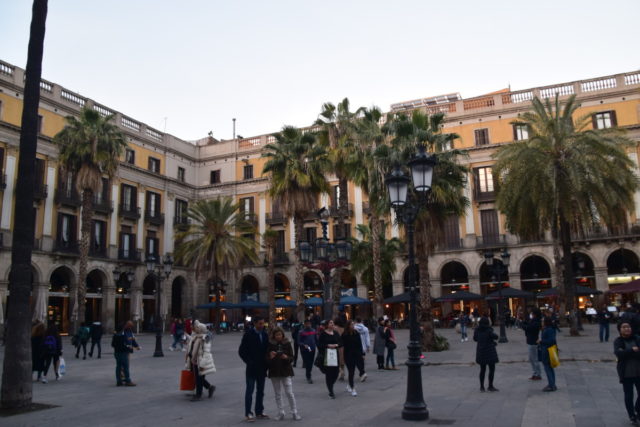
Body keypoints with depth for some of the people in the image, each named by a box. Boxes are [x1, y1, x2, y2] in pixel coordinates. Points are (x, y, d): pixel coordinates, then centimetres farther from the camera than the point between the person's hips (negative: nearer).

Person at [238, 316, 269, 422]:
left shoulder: (264, 334, 6)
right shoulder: (248, 334, -8)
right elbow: (241, 351, -7)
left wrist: (266, 362, 2)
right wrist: (249, 362, -10)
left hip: (262, 368, 5)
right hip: (252, 368, -5)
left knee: (260, 391, 11)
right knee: (249, 390, -1)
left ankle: (259, 412, 20)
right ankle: (248, 413, 6)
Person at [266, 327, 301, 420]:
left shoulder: (287, 344, -1)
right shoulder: (270, 345, -1)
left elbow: (292, 358, 1)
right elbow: (267, 359, 1)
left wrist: (286, 357, -20)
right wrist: (270, 357, -20)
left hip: (286, 371, -1)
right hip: (274, 372, 1)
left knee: (289, 393, -4)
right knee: (277, 394, 9)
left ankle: (294, 412, 7)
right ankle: (281, 413, 20)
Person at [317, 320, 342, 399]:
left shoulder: (336, 333, 10)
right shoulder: (323, 334, -3)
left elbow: (341, 343, 12)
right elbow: (319, 344, -7)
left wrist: (336, 345, -8)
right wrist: (328, 345, -17)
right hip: (326, 355, -4)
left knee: (336, 372, 2)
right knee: (329, 373, -3)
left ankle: (330, 386, 30)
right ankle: (331, 392, 7)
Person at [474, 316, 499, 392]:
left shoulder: (477, 330, -1)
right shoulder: (489, 330, -16)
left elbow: (475, 338, 11)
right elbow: (496, 337, -8)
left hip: (480, 352, 5)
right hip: (489, 352, -5)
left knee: (482, 369, 14)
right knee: (492, 369, 6)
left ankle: (482, 386, 16)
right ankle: (490, 386, 6)